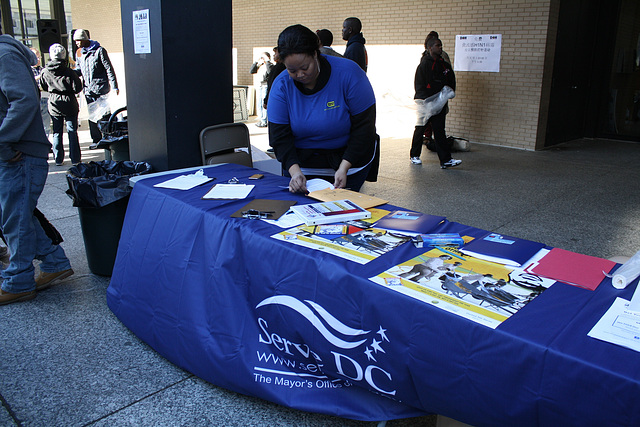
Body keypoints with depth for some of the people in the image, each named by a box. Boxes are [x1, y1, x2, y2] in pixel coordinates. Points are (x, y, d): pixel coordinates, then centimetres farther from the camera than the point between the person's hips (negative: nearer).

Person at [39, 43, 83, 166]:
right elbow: (77, 88, -12)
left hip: (54, 105, 2)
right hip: (69, 104, -2)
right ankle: (75, 159, 6)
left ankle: (58, 159, 12)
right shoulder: (69, 72, -13)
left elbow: (43, 86, 10)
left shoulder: (46, 72, -4)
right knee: (72, 131, 5)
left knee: (57, 132, 11)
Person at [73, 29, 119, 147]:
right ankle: (96, 140, 11)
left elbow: (109, 68, -6)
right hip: (88, 89, 6)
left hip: (101, 88, -6)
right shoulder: (80, 54, 14)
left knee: (104, 114, -4)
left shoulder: (99, 51, -4)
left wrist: (114, 86, -11)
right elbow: (79, 70, 21)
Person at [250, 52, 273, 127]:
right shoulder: (261, 66, 16)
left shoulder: (270, 65, -5)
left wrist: (267, 61, -17)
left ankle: (264, 122, -6)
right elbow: (251, 71, 18)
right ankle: (261, 120, 19)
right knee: (260, 104, 11)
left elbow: (270, 72, -27)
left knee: (264, 104, -10)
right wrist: (257, 62, 12)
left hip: (266, 86, -8)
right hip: (261, 86, 8)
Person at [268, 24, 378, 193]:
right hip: (302, 164, 2)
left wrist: (344, 167, -25)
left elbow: (363, 126, -16)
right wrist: (294, 170, -29)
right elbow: (280, 136, -12)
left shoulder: (348, 73, -18)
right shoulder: (281, 85, -11)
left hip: (349, 160, -1)